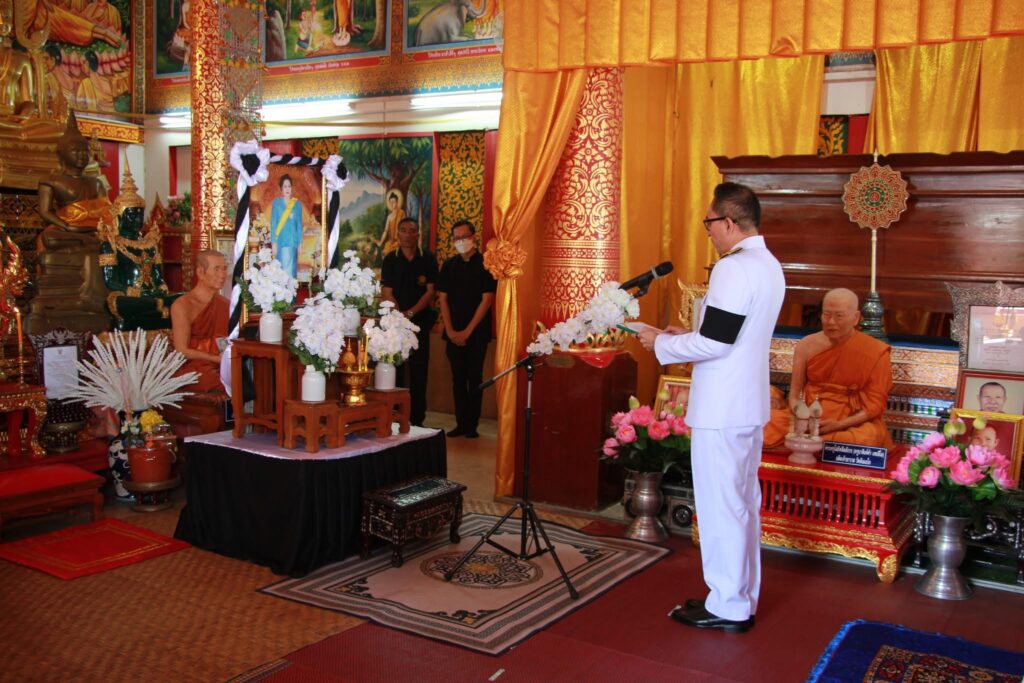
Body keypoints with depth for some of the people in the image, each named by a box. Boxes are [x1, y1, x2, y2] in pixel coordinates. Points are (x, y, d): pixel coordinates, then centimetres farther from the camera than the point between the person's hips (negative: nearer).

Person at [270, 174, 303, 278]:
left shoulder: (297, 204, 7)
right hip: (281, 242, -2)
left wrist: (299, 243, 3)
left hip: (292, 242, 2)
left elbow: (299, 225, 8)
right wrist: (274, 243, -6)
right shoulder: (276, 203, 2)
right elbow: (273, 224, 0)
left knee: (291, 270, 1)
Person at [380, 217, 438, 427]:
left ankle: (417, 420, 5)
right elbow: (387, 293, 0)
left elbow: (430, 291, -1)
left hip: (420, 321, 0)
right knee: (395, 370, 0)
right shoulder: (390, 260, 5)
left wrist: (410, 313, -12)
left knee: (418, 371, 0)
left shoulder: (428, 260, 3)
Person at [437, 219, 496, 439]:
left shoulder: (485, 264, -3)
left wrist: (467, 331, -11)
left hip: (477, 332, -3)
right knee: (458, 378, 5)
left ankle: (472, 424, 5)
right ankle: (461, 423, 11)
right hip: (453, 333, 3)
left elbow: (486, 300, -7)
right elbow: (443, 299, 7)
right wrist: (450, 331, -4)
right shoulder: (449, 265, 8)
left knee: (474, 378, -1)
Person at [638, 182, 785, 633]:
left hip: (720, 410, -10)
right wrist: (687, 335, 16)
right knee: (745, 502, 16)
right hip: (749, 405, 10)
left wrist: (662, 344, -8)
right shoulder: (770, 266, 12)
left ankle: (727, 607, 11)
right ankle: (743, 598, 27)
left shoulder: (733, 268, -19)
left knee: (720, 506, 0)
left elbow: (715, 344, -22)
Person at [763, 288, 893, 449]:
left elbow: (876, 403, -5)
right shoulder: (806, 346, 1)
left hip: (853, 422, 1)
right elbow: (794, 395, 5)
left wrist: (840, 424, -18)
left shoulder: (876, 352, -6)